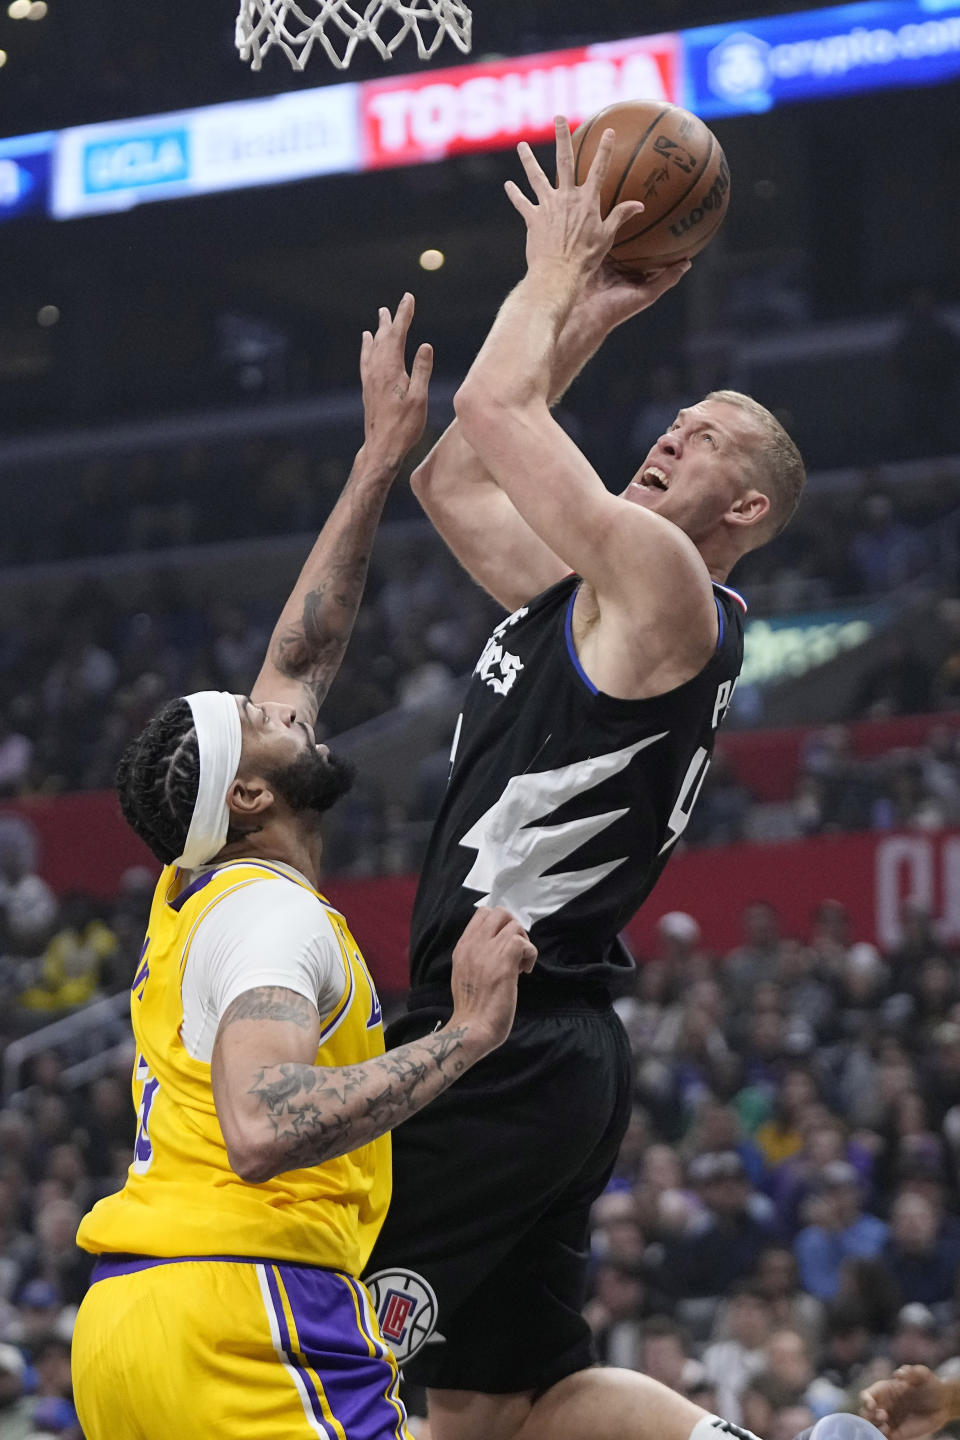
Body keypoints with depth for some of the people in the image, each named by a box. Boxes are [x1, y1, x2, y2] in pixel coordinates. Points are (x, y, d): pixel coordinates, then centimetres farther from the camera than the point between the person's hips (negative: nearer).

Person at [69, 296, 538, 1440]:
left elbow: (299, 659, 30)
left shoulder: (191, 898, 21)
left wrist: (379, 462, 35)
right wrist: (468, 1032, -19)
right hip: (242, 1309, -10)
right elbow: (262, 1129, -24)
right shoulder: (273, 915, -6)